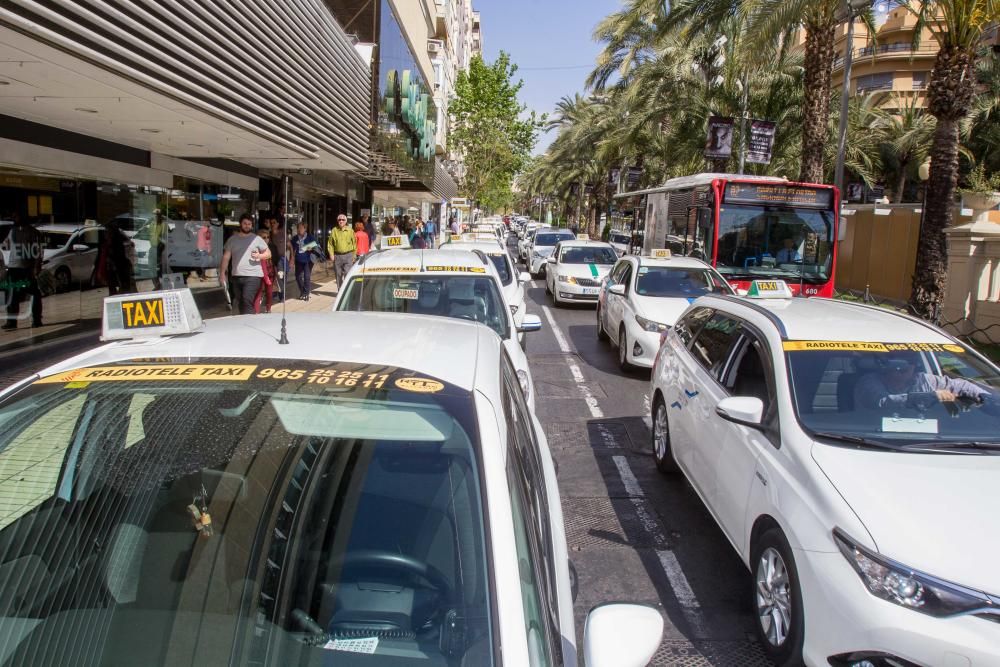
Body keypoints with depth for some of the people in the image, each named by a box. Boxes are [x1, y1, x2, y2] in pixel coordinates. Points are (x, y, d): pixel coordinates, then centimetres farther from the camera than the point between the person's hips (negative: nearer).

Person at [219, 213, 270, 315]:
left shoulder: (257, 239, 4)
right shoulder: (232, 239, 12)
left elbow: (268, 253, 6)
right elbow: (226, 257, 11)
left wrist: (259, 256, -15)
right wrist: (222, 273, 3)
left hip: (252, 276, -4)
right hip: (236, 276, 4)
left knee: (247, 301, -19)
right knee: (240, 304, 10)